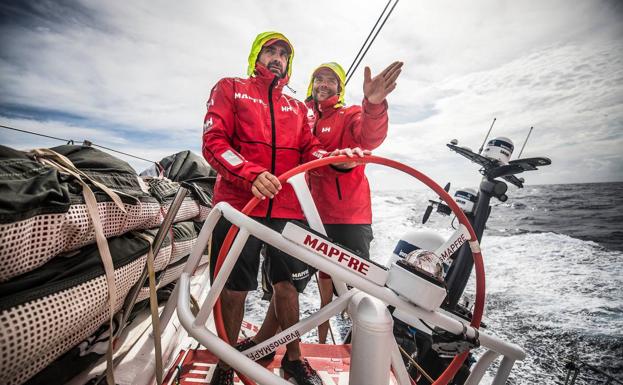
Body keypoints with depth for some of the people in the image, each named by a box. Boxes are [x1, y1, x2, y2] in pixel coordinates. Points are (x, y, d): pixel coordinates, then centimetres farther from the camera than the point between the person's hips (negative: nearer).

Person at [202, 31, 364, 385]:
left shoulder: (297, 108, 21)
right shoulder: (230, 89, 11)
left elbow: (309, 149, 8)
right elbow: (214, 142, -3)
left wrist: (335, 155, -17)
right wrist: (252, 174, -22)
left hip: (288, 210, 3)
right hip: (239, 206, -2)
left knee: (287, 286, 10)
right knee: (234, 290, 6)